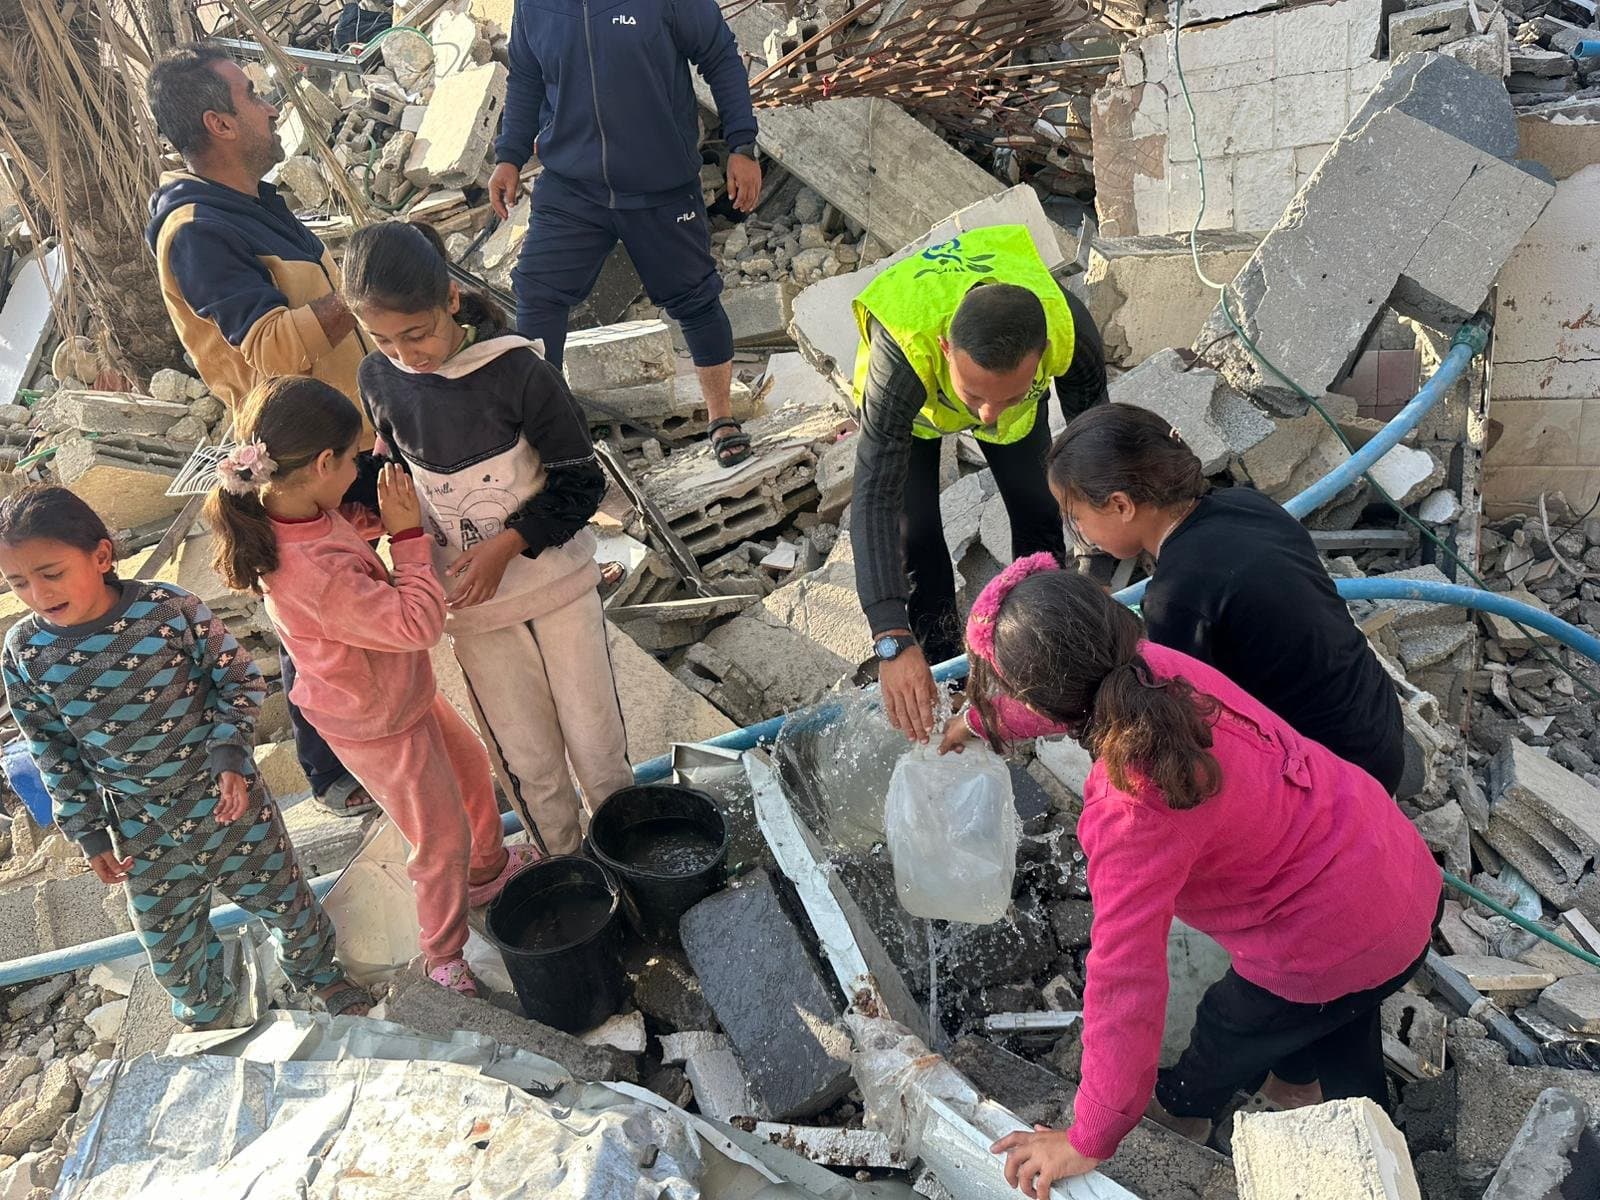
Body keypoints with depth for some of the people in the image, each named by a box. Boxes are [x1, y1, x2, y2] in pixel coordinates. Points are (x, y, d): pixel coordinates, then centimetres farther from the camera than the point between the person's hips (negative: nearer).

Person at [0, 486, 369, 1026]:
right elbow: (54, 755, -1)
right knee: (168, 937, 20)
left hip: (224, 793, -2)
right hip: (139, 827, 2)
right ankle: (208, 1013, 49)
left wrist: (229, 755, -17)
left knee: (279, 894, 17)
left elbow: (237, 678, -7)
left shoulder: (168, 606, -20)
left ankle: (317, 969, 47)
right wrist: (88, 834, 1)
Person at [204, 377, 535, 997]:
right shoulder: (313, 571, -41)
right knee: (442, 840, 12)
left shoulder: (286, 511, -14)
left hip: (404, 690, 9)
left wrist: (382, 516, -10)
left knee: (472, 767, 30)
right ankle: (444, 956, 38)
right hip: (377, 726, -9)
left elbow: (348, 523, 9)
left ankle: (489, 869, 57)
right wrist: (409, 535, -25)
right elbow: (419, 622, -33)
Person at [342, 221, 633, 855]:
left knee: (595, 734, 10)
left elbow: (582, 483, -13)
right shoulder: (379, 380, -7)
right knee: (526, 757, 13)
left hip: (557, 582, -3)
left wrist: (508, 543, -23)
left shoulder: (517, 371, -20)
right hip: (472, 600, 3)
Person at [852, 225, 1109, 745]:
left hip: (1010, 371, 2)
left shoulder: (1070, 330, -42)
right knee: (915, 530, -10)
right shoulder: (903, 353, -50)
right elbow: (875, 498, -50)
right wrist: (893, 640, -57)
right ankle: (940, 662, 15)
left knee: (1038, 509, 1)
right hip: (911, 400, -2)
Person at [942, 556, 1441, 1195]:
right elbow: (1070, 701, 10)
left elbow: (1125, 984, -31)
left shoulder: (1132, 812, -36)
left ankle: (1182, 1104, 59)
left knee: (1228, 1027, 27)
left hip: (1337, 944, -6)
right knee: (1339, 1033, 35)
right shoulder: (1154, 665, -14)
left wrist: (1089, 1141, -19)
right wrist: (980, 718, 28)